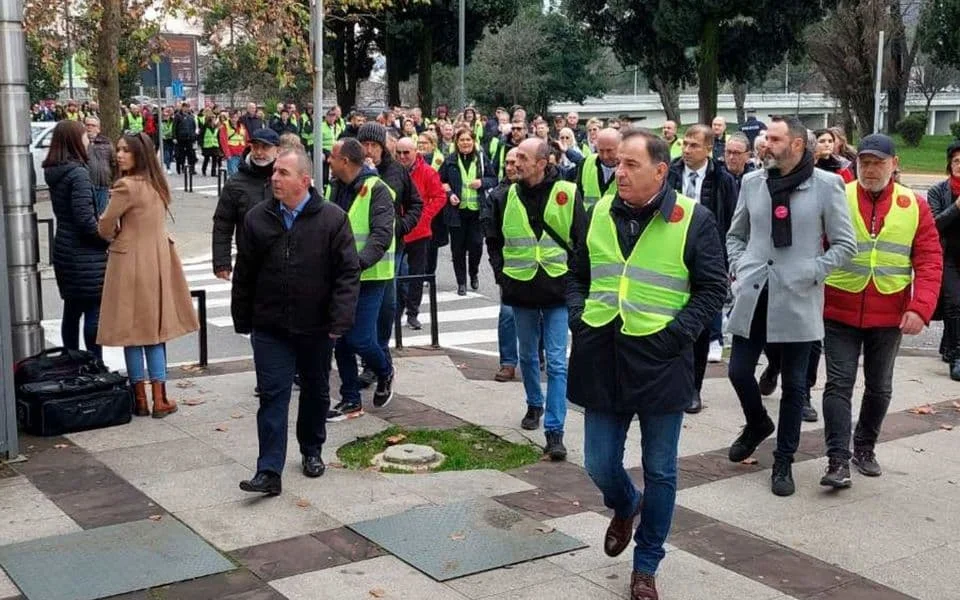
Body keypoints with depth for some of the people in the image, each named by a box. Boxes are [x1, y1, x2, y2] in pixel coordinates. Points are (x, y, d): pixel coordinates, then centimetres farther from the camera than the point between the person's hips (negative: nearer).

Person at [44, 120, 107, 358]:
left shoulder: (54, 173, 9)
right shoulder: (78, 173, -17)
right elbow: (86, 218, -22)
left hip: (63, 249, 9)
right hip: (85, 254, -9)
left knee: (72, 311, 15)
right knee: (94, 311, -1)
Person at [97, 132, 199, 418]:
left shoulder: (127, 186, -16)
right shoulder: (158, 184, 8)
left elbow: (105, 226, -8)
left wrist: (112, 237, 12)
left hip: (131, 262, -7)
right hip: (158, 261, 7)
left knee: (132, 332, 4)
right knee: (156, 331, 10)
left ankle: (140, 400, 9)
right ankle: (159, 399, 11)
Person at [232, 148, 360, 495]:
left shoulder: (332, 218, -7)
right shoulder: (257, 218, 1)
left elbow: (348, 272, -9)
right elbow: (244, 274, 7)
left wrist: (340, 320, -16)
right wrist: (242, 320, 7)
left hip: (316, 326, -1)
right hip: (270, 327, 1)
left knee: (316, 391, 16)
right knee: (272, 395, -3)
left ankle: (312, 452, 36)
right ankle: (269, 472, -3)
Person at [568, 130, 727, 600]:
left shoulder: (693, 220, -6)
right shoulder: (596, 216, 6)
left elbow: (712, 288, -4)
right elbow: (576, 274, 16)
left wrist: (677, 334, -13)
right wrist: (578, 318, 1)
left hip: (660, 362, -3)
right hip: (601, 359, 3)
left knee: (660, 471, 7)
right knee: (599, 465, 10)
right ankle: (624, 507, 45)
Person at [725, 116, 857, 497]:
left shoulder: (826, 185, -5)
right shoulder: (752, 182, 7)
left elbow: (845, 244, -2)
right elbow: (735, 235, 18)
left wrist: (810, 274, -9)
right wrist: (738, 269, 4)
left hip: (798, 299, -3)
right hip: (753, 295, 3)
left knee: (794, 384, 6)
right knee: (739, 371, 6)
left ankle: (783, 461, 22)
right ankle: (757, 424, 37)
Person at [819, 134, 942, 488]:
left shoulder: (914, 206, 1)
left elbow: (930, 261, -2)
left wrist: (920, 307, -13)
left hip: (888, 316, 2)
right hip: (840, 312, -2)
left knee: (879, 387, 15)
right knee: (839, 384, -5)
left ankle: (865, 447, 33)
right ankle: (838, 460, -4)